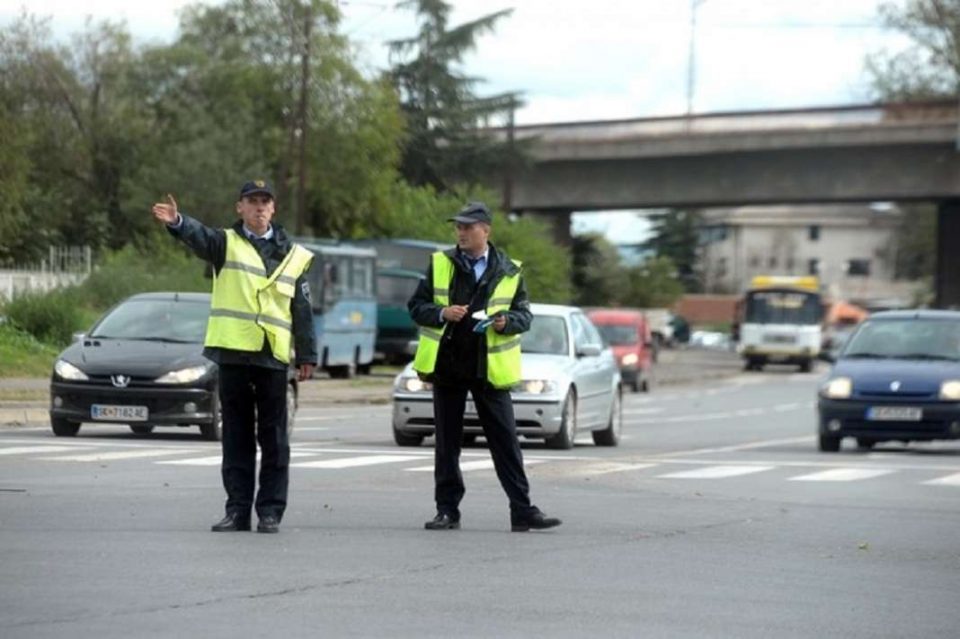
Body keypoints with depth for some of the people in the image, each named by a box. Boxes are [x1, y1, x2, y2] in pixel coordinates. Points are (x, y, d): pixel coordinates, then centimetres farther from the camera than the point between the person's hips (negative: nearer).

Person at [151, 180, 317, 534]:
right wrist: (177, 222, -41)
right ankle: (238, 509, 10)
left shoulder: (293, 255, 11)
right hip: (233, 350, -1)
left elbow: (302, 310, 13)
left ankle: (270, 511, 7)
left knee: (273, 438, 2)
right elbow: (199, 237, -19)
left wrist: (307, 355, 8)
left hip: (273, 357, 1)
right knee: (236, 436, 5)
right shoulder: (226, 243, 5)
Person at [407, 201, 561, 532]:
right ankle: (447, 510, 13)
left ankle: (522, 510, 0)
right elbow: (416, 306, 6)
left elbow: (524, 314, 6)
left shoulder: (508, 271, 3)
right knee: (446, 442, 6)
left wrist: (507, 321, -16)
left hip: (490, 368, -1)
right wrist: (442, 313, -14)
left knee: (505, 440, -2)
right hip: (446, 365, 1)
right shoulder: (440, 264, 6)